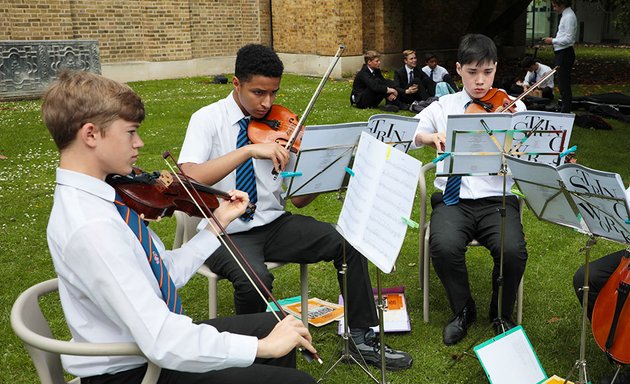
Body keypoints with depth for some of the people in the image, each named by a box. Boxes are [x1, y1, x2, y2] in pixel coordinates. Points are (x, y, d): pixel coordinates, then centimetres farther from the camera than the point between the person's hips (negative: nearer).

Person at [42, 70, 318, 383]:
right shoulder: (91, 226, -30)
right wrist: (263, 346, -27)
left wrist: (218, 224, 7)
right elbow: (162, 342, -34)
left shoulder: (94, 196, 0)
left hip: (148, 343, 9)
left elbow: (167, 272, 6)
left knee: (273, 325, 19)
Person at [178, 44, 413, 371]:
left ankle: (362, 339, 3)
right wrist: (249, 150, -36)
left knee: (347, 243, -12)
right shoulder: (208, 119, -9)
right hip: (226, 231, -4)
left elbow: (297, 199, 1)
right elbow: (188, 178, -28)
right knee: (256, 280, -34)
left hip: (274, 223, 4)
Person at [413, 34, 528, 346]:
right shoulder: (443, 107, 8)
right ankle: (463, 311, 2)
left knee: (513, 250, -28)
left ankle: (501, 315, 5)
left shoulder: (513, 107, 6)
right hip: (453, 200, 0)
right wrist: (429, 136, -22)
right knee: (444, 247, -29)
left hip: (497, 200, 0)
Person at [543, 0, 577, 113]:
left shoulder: (569, 17, -16)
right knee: (563, 83, 18)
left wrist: (553, 41, -14)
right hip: (562, 53, 10)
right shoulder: (565, 15, 13)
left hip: (565, 54, -10)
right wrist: (554, 40, 9)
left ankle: (565, 111, 2)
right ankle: (564, 109, 29)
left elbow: (569, 39, -21)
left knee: (564, 84, -4)